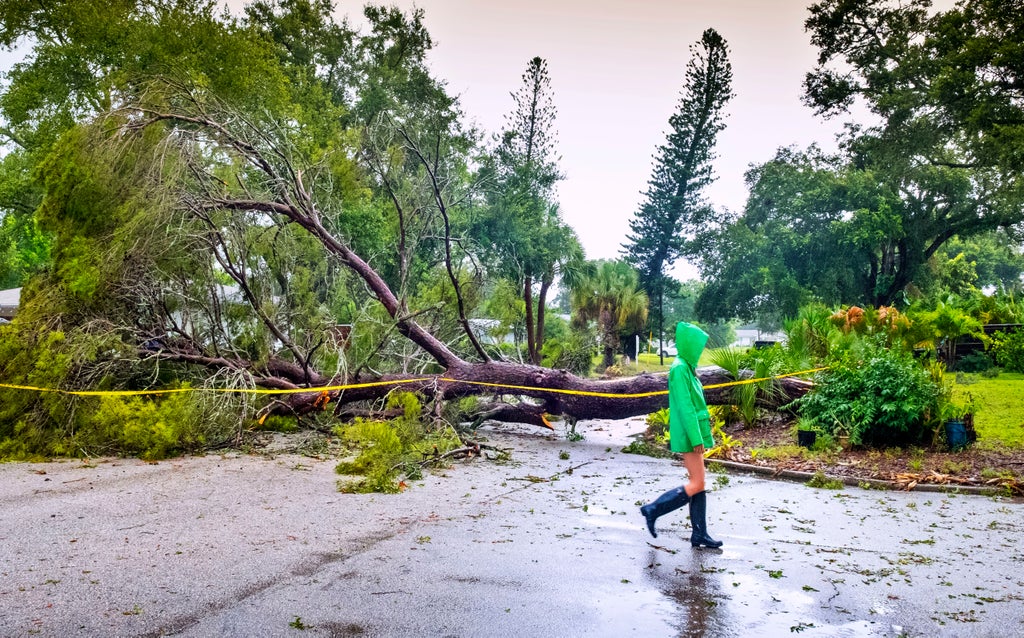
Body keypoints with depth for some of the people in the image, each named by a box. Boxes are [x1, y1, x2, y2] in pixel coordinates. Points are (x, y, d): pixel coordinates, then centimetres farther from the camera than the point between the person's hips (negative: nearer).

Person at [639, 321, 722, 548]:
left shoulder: (686, 367, 13)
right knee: (697, 485, -6)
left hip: (693, 433, 10)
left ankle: (699, 534, 16)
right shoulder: (679, 369, -17)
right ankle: (653, 509, 2)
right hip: (688, 435, -10)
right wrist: (696, 439, -21)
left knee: (698, 484, 10)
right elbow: (685, 407, -21)